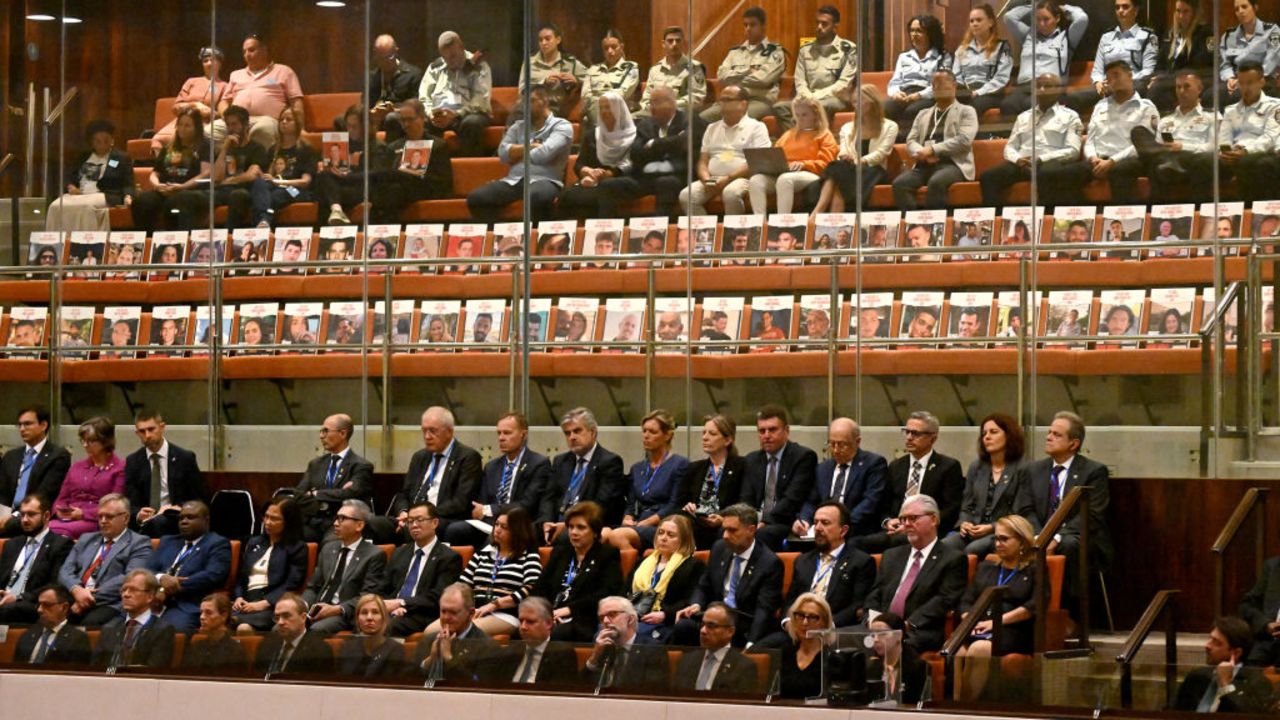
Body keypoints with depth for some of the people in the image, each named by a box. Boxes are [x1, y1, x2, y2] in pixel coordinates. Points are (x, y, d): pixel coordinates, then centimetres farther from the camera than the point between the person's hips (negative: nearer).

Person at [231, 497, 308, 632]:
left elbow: (291, 585, -2)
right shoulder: (253, 543, 27)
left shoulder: (297, 548, 9)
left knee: (244, 628, -39)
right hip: (246, 600, 5)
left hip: (272, 605, -5)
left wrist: (263, 603, -13)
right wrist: (239, 598, 3)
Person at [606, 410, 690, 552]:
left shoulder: (680, 464, 4)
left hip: (662, 527, -5)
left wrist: (643, 524, -12)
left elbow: (674, 506, -5)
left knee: (618, 535, -35)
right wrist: (627, 519, -4)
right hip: (637, 524, 5)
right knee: (603, 534, -30)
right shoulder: (637, 468, 25)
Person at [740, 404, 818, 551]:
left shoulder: (804, 456, -2)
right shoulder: (752, 460, 18)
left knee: (762, 534, -37)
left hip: (789, 525, -5)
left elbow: (792, 500, -11)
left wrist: (764, 522, -21)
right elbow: (747, 500, 12)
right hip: (757, 523, 5)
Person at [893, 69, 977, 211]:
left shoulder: (966, 112, 10)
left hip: (953, 164, -5)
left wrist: (933, 149, -12)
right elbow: (911, 141, 15)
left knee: (936, 182, -38)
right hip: (924, 166, 5)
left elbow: (964, 140, -6)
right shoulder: (923, 115, 25)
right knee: (899, 183, -25)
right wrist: (923, 153, -9)